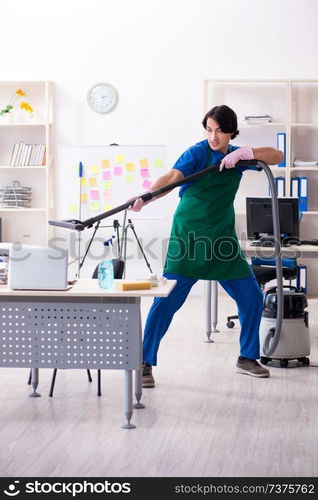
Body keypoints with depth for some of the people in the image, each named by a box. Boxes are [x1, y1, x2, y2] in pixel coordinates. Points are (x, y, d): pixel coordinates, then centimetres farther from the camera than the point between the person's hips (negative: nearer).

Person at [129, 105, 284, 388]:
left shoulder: (237, 156, 6)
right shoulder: (197, 153, -9)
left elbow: (277, 156, 0)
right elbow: (172, 177, -25)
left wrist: (245, 153, -17)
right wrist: (146, 197, -45)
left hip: (223, 238, 5)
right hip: (189, 236, -5)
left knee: (251, 296, 6)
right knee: (168, 299, -12)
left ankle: (247, 357, 24)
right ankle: (145, 363, -3)